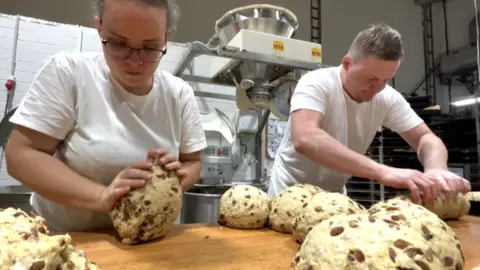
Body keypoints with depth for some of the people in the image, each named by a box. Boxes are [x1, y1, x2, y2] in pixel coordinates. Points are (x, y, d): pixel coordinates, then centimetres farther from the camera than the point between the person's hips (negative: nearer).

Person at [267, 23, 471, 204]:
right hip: (292, 190, -4)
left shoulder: (388, 98, -8)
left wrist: (437, 169, -26)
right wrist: (383, 172, -42)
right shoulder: (316, 84, -23)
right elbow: (304, 139, -38)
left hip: (334, 193, 4)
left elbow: (425, 138, -4)